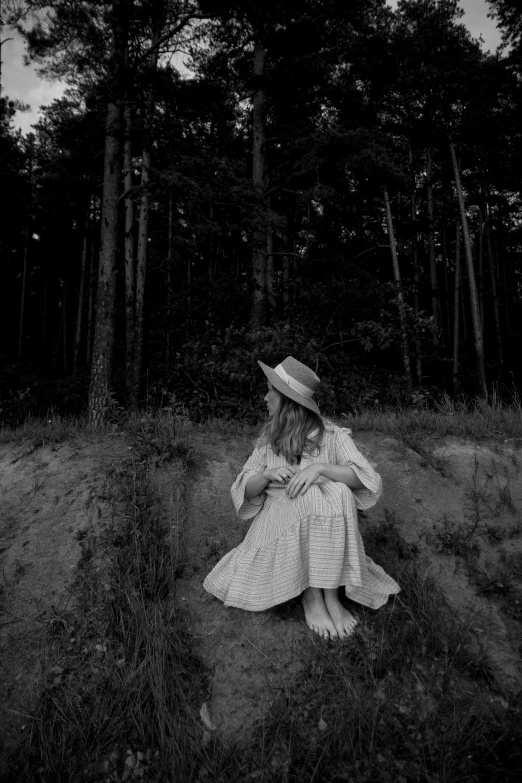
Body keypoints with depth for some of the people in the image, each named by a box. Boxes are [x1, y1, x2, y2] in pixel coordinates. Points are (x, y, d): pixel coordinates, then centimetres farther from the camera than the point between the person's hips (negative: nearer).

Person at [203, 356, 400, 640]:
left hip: (326, 530, -1)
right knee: (306, 496, -31)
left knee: (338, 491, -32)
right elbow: (245, 489, 6)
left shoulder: (332, 435, -3)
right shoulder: (269, 439, 7)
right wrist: (268, 474, -16)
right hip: (279, 519, 1)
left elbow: (367, 478, -16)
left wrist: (320, 467, -31)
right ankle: (310, 596, -21)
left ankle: (330, 595, -25)